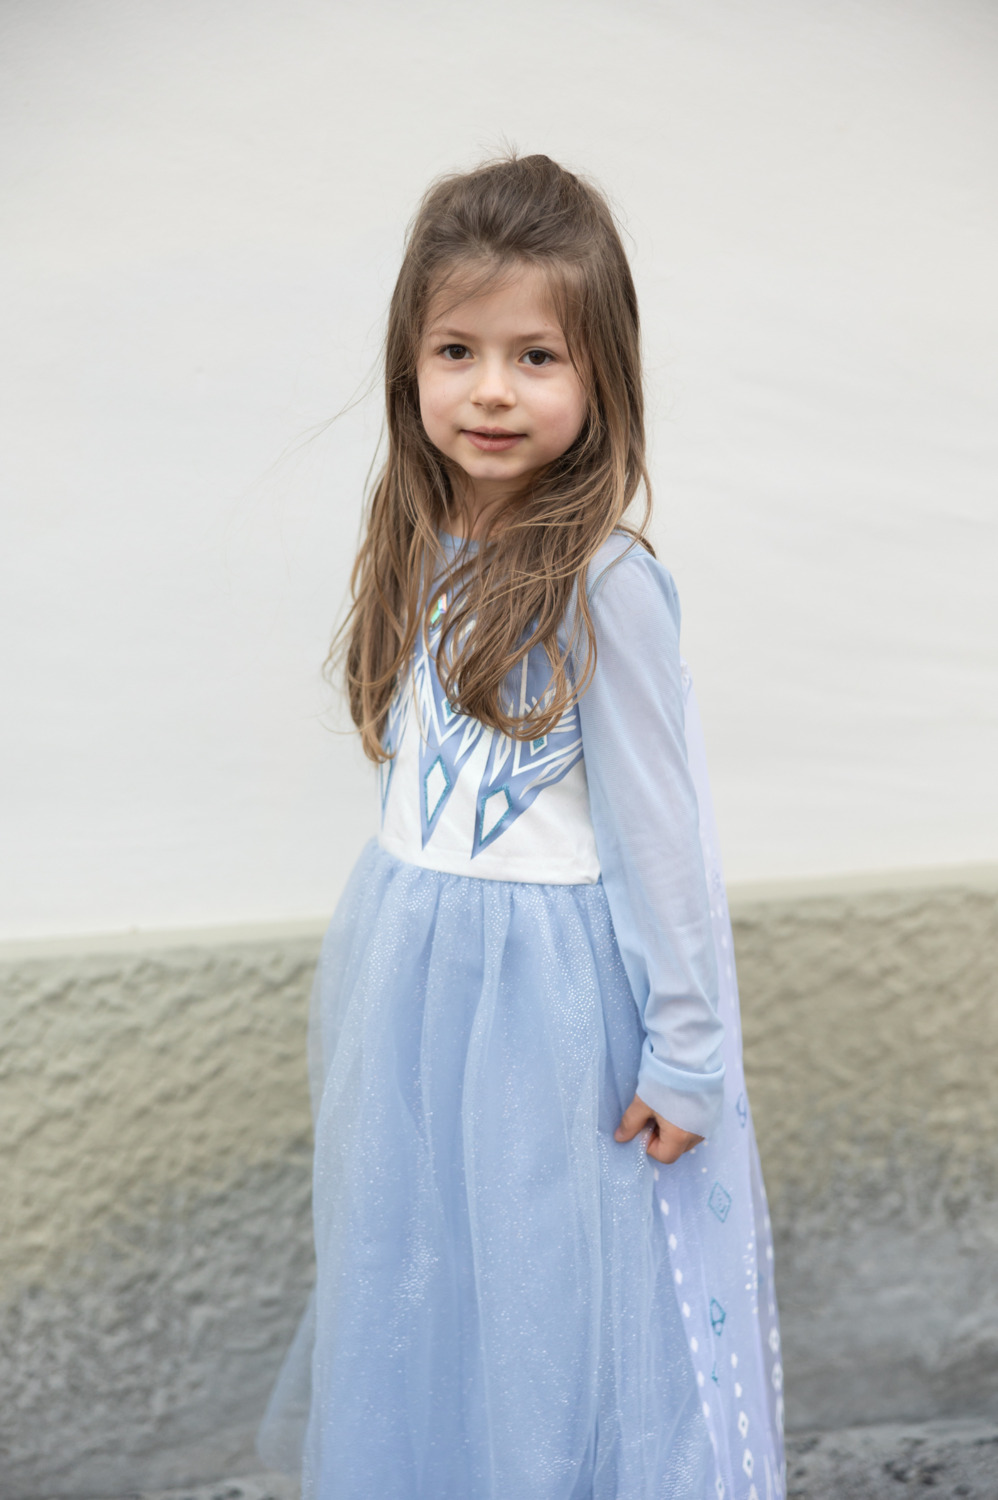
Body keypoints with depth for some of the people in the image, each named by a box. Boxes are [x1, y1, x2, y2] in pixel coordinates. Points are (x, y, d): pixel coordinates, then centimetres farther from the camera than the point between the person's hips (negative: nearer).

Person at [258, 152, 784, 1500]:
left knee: (557, 1291, 9)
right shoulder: (422, 547, 2)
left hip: (553, 983, -6)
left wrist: (687, 1057, -13)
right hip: (410, 977, 7)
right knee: (420, 1276, 20)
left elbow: (662, 834, -16)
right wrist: (389, 939, 14)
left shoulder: (605, 583, -19)